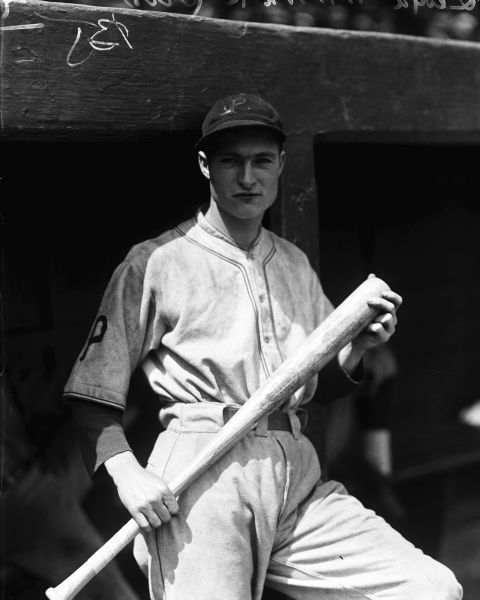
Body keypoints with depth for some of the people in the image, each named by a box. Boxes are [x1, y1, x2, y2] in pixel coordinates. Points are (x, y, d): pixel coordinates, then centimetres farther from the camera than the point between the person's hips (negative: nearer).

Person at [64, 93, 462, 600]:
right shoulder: (154, 262, 2)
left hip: (299, 472, 5)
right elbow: (92, 392, 1)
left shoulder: (296, 264, 19)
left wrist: (358, 344, 4)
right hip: (204, 474, -4)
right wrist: (126, 472, -15)